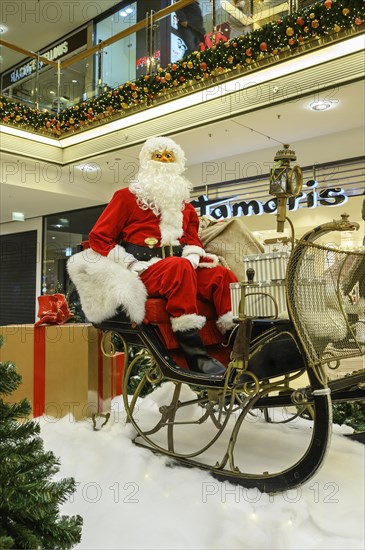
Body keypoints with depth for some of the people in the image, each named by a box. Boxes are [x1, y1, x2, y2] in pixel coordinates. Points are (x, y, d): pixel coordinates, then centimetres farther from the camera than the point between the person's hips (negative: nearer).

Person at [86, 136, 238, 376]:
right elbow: (98, 238, 5)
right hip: (143, 269, -5)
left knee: (222, 275, -20)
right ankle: (195, 354, -38)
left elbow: (193, 240, 18)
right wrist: (131, 266, -10)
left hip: (181, 265, 5)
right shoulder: (127, 196, 12)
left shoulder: (184, 205, 26)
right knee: (180, 267, -36)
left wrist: (191, 260, -7)